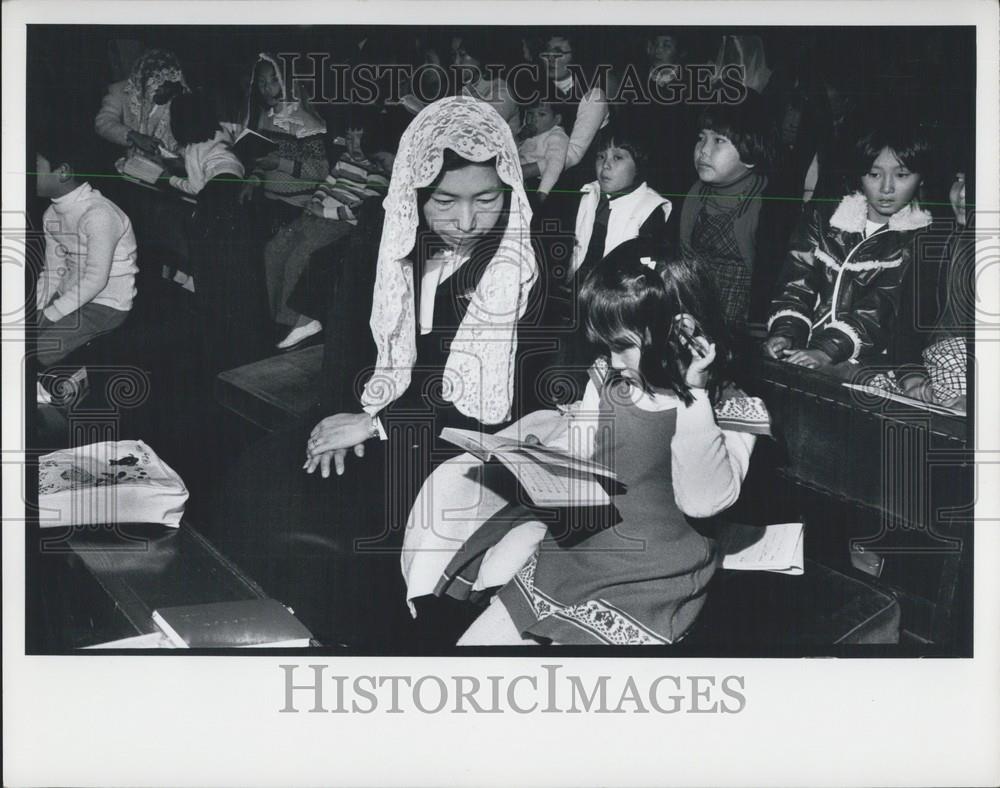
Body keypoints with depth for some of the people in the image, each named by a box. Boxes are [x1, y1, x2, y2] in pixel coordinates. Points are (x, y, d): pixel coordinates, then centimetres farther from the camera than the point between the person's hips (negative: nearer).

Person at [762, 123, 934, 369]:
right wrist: (785, 333, -11)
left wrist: (828, 351, -23)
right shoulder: (823, 218, 17)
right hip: (802, 349, 4)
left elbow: (884, 307, -10)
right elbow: (797, 280, 9)